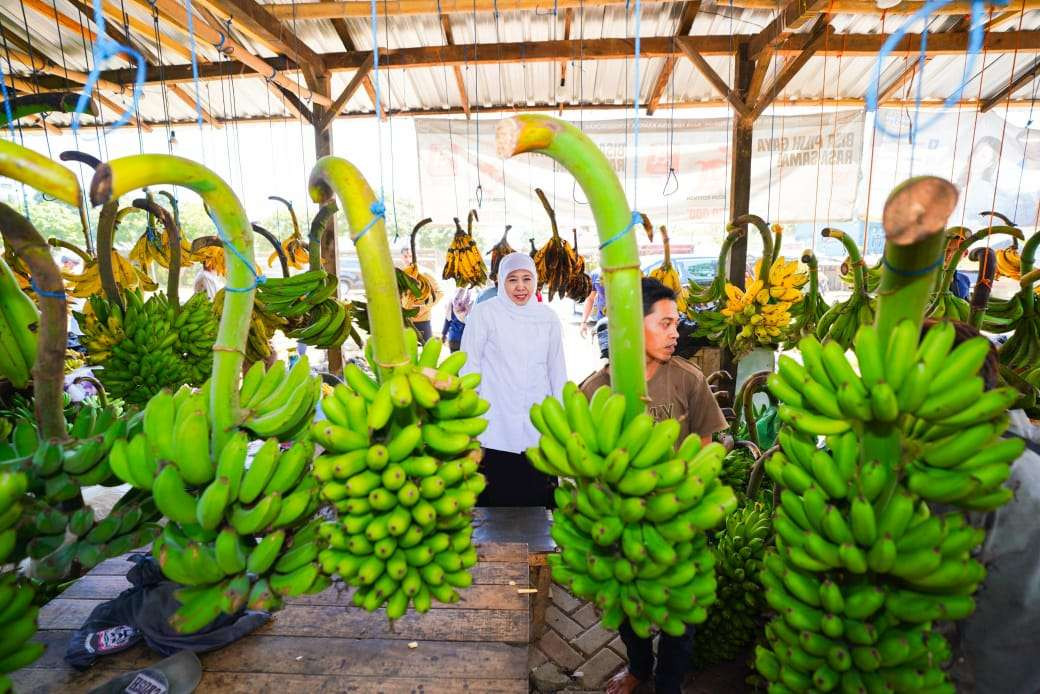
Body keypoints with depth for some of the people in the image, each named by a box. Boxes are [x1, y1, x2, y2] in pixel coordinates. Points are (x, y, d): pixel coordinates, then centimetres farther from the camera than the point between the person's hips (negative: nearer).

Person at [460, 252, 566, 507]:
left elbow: (557, 371, 11)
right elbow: (469, 367, 0)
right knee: (496, 502, 4)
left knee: (537, 501, 8)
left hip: (538, 430, 3)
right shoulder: (484, 313, -3)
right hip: (495, 431, -2)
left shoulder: (548, 318, 6)